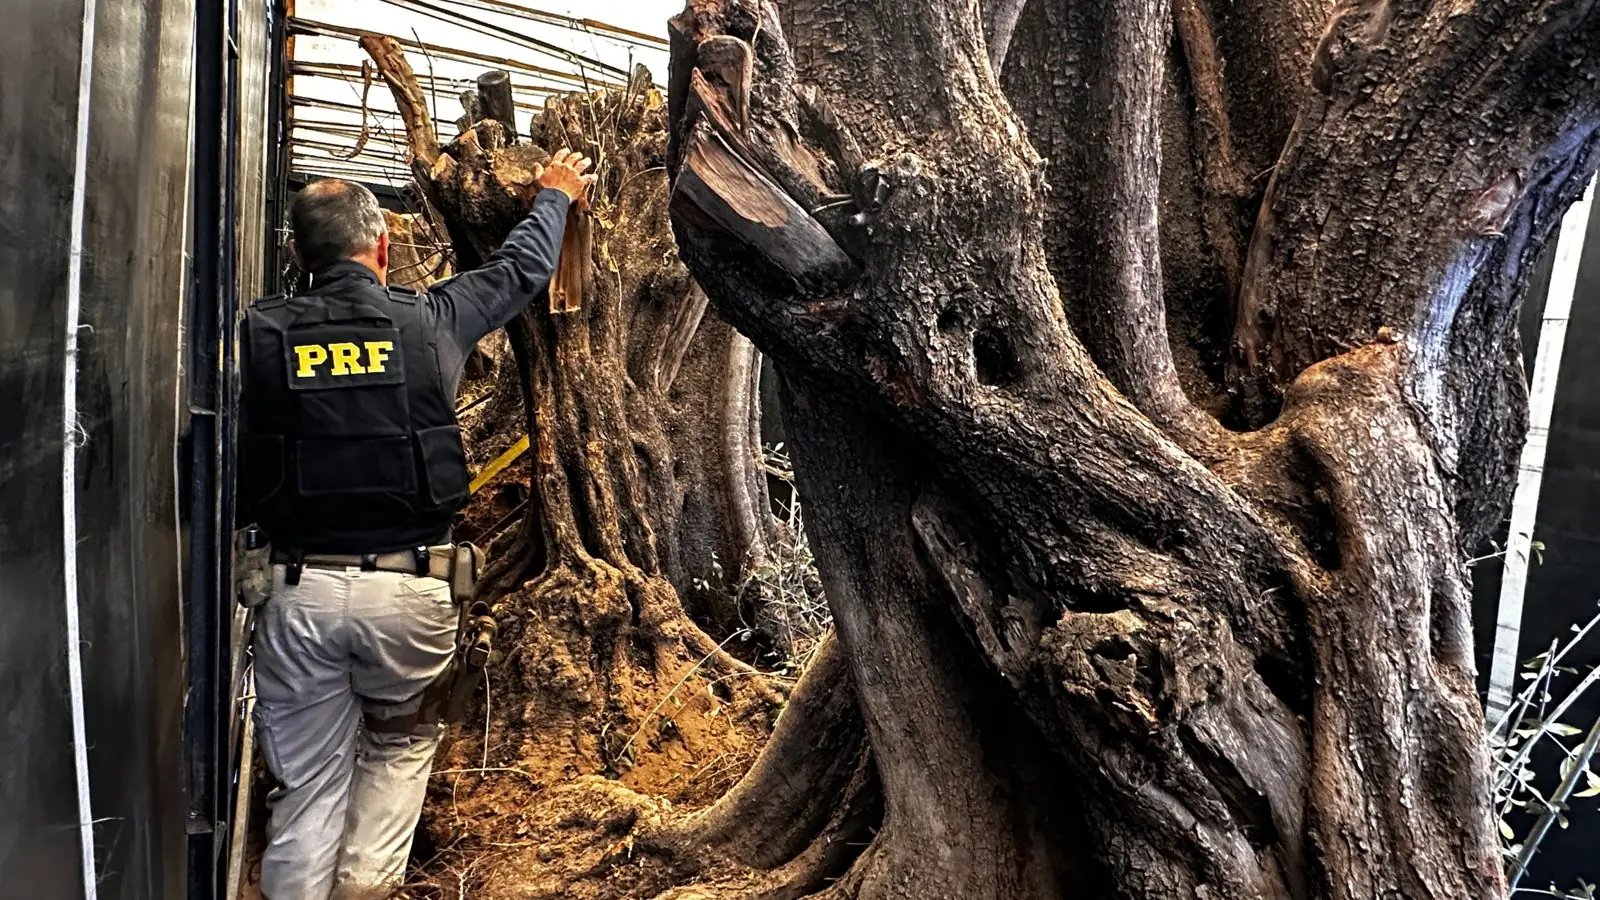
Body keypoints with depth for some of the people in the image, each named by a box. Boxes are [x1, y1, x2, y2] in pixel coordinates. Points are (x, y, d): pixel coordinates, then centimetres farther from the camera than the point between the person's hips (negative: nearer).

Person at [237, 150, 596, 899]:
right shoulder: (427, 321, 0)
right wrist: (555, 195, 33)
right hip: (409, 587, 0)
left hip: (301, 588, 1)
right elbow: (521, 270, 17)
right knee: (400, 742, 25)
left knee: (308, 784, 13)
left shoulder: (262, 333, 0)